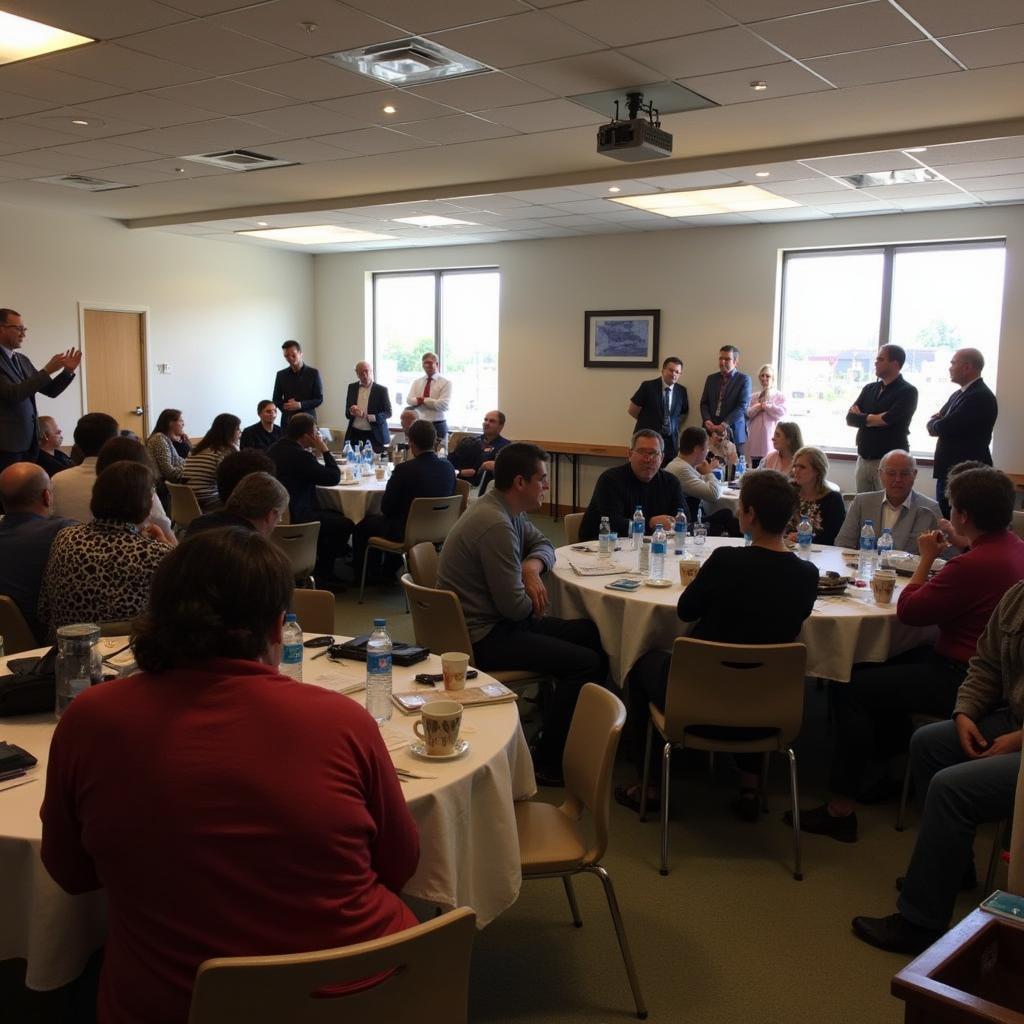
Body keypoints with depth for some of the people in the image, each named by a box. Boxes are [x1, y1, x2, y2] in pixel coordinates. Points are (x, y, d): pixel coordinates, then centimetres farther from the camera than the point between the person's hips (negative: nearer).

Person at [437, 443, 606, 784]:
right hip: (481, 637, -11)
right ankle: (547, 763, -2)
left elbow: (542, 543, 19)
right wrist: (534, 602, -2)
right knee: (587, 662, -15)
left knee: (591, 634, 11)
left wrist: (533, 567, -5)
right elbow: (515, 606, -25)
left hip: (497, 620, 11)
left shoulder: (507, 510, 5)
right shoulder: (496, 525, -26)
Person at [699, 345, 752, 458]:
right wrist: (707, 421, -7)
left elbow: (742, 407, -9)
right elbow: (704, 403, 13)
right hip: (711, 431, 3)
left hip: (733, 432, -3)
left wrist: (724, 425, -18)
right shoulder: (711, 378, 15)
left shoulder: (744, 380, 0)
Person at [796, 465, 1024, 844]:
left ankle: (841, 809, -5)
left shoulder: (974, 564, -29)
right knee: (876, 670, 21)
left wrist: (927, 558, -7)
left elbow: (908, 610, -18)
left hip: (961, 680, -11)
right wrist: (953, 550, 7)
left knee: (851, 691, -10)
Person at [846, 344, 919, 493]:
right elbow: (850, 418, 5)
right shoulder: (869, 389, 14)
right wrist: (875, 419, -9)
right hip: (863, 459, 6)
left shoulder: (908, 391, -5)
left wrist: (863, 417, -1)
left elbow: (888, 420, -17)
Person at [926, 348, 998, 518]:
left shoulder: (981, 397, -16)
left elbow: (945, 428, -22)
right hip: (949, 471, 9)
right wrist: (937, 422, -7)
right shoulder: (958, 394, 15)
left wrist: (933, 422, 0)